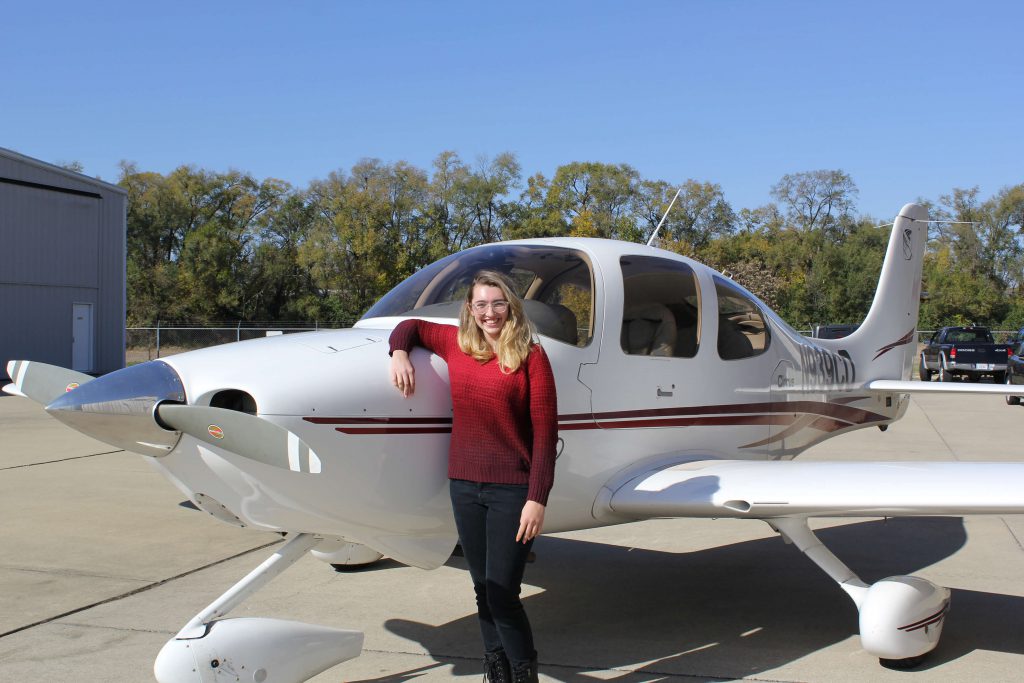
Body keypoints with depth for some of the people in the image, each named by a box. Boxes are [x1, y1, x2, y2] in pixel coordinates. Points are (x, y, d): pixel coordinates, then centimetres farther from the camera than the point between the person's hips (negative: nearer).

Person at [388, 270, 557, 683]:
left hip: (512, 489, -5)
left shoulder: (530, 357, -6)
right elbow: (410, 326, 24)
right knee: (483, 591, 13)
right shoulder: (457, 345, 7)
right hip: (464, 485, 5)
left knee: (503, 595, -7)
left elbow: (545, 431, -9)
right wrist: (400, 353, 1)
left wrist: (537, 498, -14)